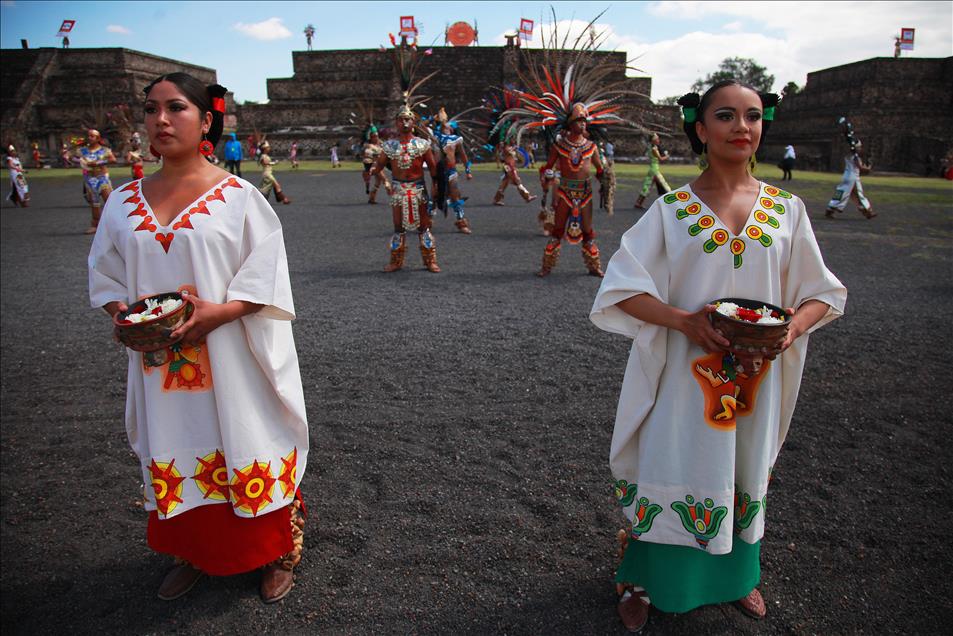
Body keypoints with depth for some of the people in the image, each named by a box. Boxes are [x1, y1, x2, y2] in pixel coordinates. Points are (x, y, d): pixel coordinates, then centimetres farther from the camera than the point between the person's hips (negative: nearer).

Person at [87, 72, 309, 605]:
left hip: (229, 358, -4)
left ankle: (277, 552, 27)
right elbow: (106, 275, 14)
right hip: (158, 361, 4)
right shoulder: (125, 202, 7)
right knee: (178, 455, 15)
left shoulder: (237, 196, -6)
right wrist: (121, 312, -6)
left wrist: (220, 311, -22)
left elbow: (267, 276, -8)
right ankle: (193, 554, 38)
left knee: (247, 449, 5)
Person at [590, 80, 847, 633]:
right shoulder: (671, 210, -5)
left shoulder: (786, 210, 2)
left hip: (757, 376, 3)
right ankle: (641, 580, 30)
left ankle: (736, 573, 45)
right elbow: (622, 289, -9)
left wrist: (793, 328, -15)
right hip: (685, 374, -3)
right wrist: (685, 320, -23)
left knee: (746, 472, 19)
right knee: (667, 468, 6)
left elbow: (823, 293, 7)